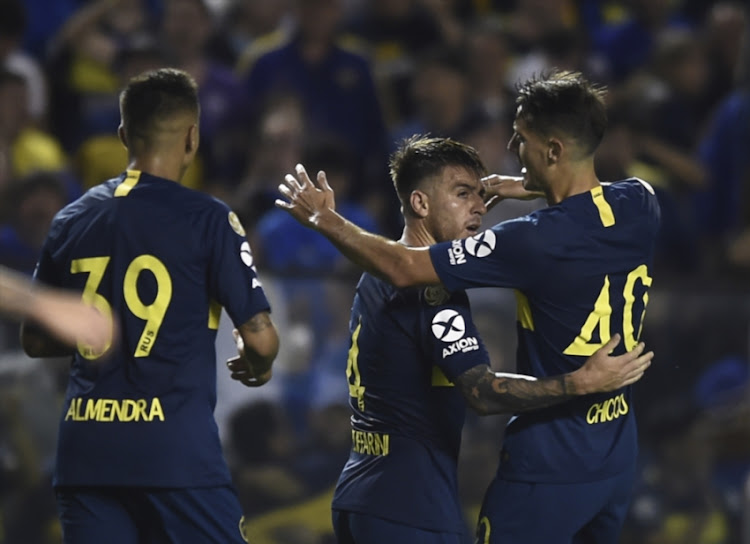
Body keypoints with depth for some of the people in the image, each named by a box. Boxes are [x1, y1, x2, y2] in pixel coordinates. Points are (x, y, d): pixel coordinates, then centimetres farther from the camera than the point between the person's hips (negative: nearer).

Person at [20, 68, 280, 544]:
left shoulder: (72, 220, 10)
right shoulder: (208, 219, -5)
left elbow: (35, 341, 18)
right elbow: (261, 338, -7)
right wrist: (257, 367, 16)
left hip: (85, 447, 5)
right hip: (175, 448, -5)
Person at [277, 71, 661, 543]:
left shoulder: (536, 240, -22)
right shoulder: (640, 204, -3)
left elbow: (403, 268, -17)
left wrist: (325, 220, -4)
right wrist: (532, 187, 24)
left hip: (550, 461, -7)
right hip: (618, 455, 7)